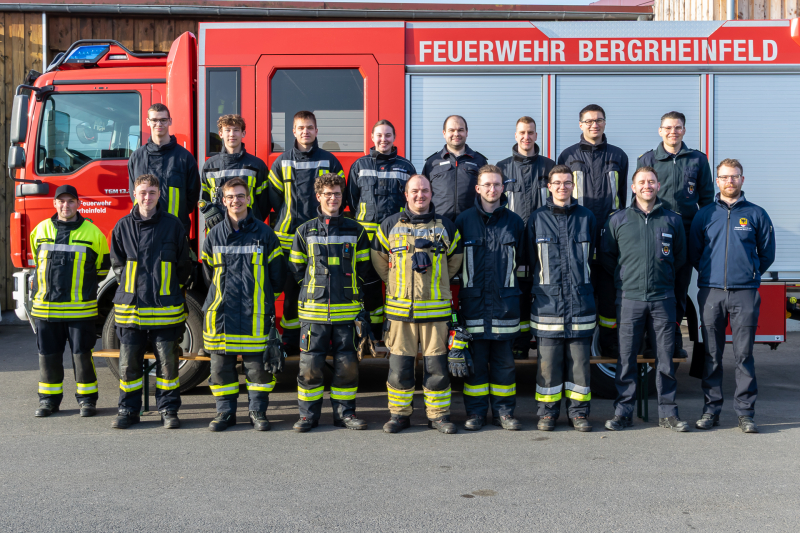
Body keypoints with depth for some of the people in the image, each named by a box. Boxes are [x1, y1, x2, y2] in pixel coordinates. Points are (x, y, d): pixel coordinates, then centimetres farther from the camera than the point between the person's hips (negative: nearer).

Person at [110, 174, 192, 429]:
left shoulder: (173, 225, 2)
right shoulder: (123, 226, 5)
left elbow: (184, 264, 9)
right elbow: (117, 264, 15)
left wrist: (170, 291, 8)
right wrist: (131, 288, 9)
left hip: (165, 308, -1)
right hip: (130, 307, 2)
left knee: (167, 362, 4)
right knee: (128, 363, 6)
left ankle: (168, 410, 15)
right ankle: (128, 410, 19)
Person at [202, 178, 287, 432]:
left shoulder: (264, 233, 2)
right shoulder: (214, 235, 8)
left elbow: (277, 273, 9)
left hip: (256, 314, -2)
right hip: (221, 314, 2)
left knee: (258, 363, 0)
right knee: (221, 365, 5)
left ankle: (258, 412, 13)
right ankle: (225, 412, 17)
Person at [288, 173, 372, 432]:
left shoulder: (355, 230, 9)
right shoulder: (305, 231, 7)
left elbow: (364, 268, 14)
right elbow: (296, 269, 13)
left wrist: (351, 291, 8)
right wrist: (314, 289, 9)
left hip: (346, 310, 1)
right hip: (314, 310, -1)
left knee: (347, 364, 4)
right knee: (310, 365, -1)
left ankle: (345, 412, 16)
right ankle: (308, 414, 11)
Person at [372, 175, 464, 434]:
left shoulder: (445, 226, 8)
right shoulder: (390, 225, 7)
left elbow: (455, 259, 20)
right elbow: (379, 259, 17)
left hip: (435, 309, 0)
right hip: (400, 308, 0)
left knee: (436, 364, 2)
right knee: (399, 365, 3)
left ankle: (438, 414, 13)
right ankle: (400, 413, 15)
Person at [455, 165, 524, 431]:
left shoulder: (514, 222, 7)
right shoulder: (464, 220, 5)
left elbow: (521, 259, 14)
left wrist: (511, 286, 8)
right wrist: (460, 290, 4)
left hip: (504, 301, 1)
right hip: (473, 301, -1)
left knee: (504, 359, 6)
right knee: (475, 359, 3)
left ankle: (503, 411, 16)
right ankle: (475, 412, 13)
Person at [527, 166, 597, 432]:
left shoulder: (586, 217, 9)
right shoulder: (537, 218, 6)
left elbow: (590, 257, 16)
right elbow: (531, 259, 12)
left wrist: (580, 283, 13)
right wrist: (542, 286, 10)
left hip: (580, 300, 1)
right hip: (547, 300, -1)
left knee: (579, 357, 4)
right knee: (548, 359, 1)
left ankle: (578, 411, 14)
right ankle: (548, 412, 12)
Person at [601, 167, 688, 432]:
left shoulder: (672, 220, 8)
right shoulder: (618, 220, 6)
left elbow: (680, 256, 19)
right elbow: (606, 256, 13)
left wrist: (664, 277, 14)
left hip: (663, 299, 1)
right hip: (629, 298, -1)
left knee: (665, 357, 3)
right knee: (626, 358, 2)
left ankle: (668, 412, 12)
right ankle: (623, 412, 10)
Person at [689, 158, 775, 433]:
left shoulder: (756, 214, 7)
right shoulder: (705, 215, 9)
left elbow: (767, 253, 14)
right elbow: (693, 253, 17)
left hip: (745, 294, -1)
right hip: (711, 292, 1)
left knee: (744, 354, 0)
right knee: (712, 354, 5)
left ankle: (745, 411, 7)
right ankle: (711, 409, 12)